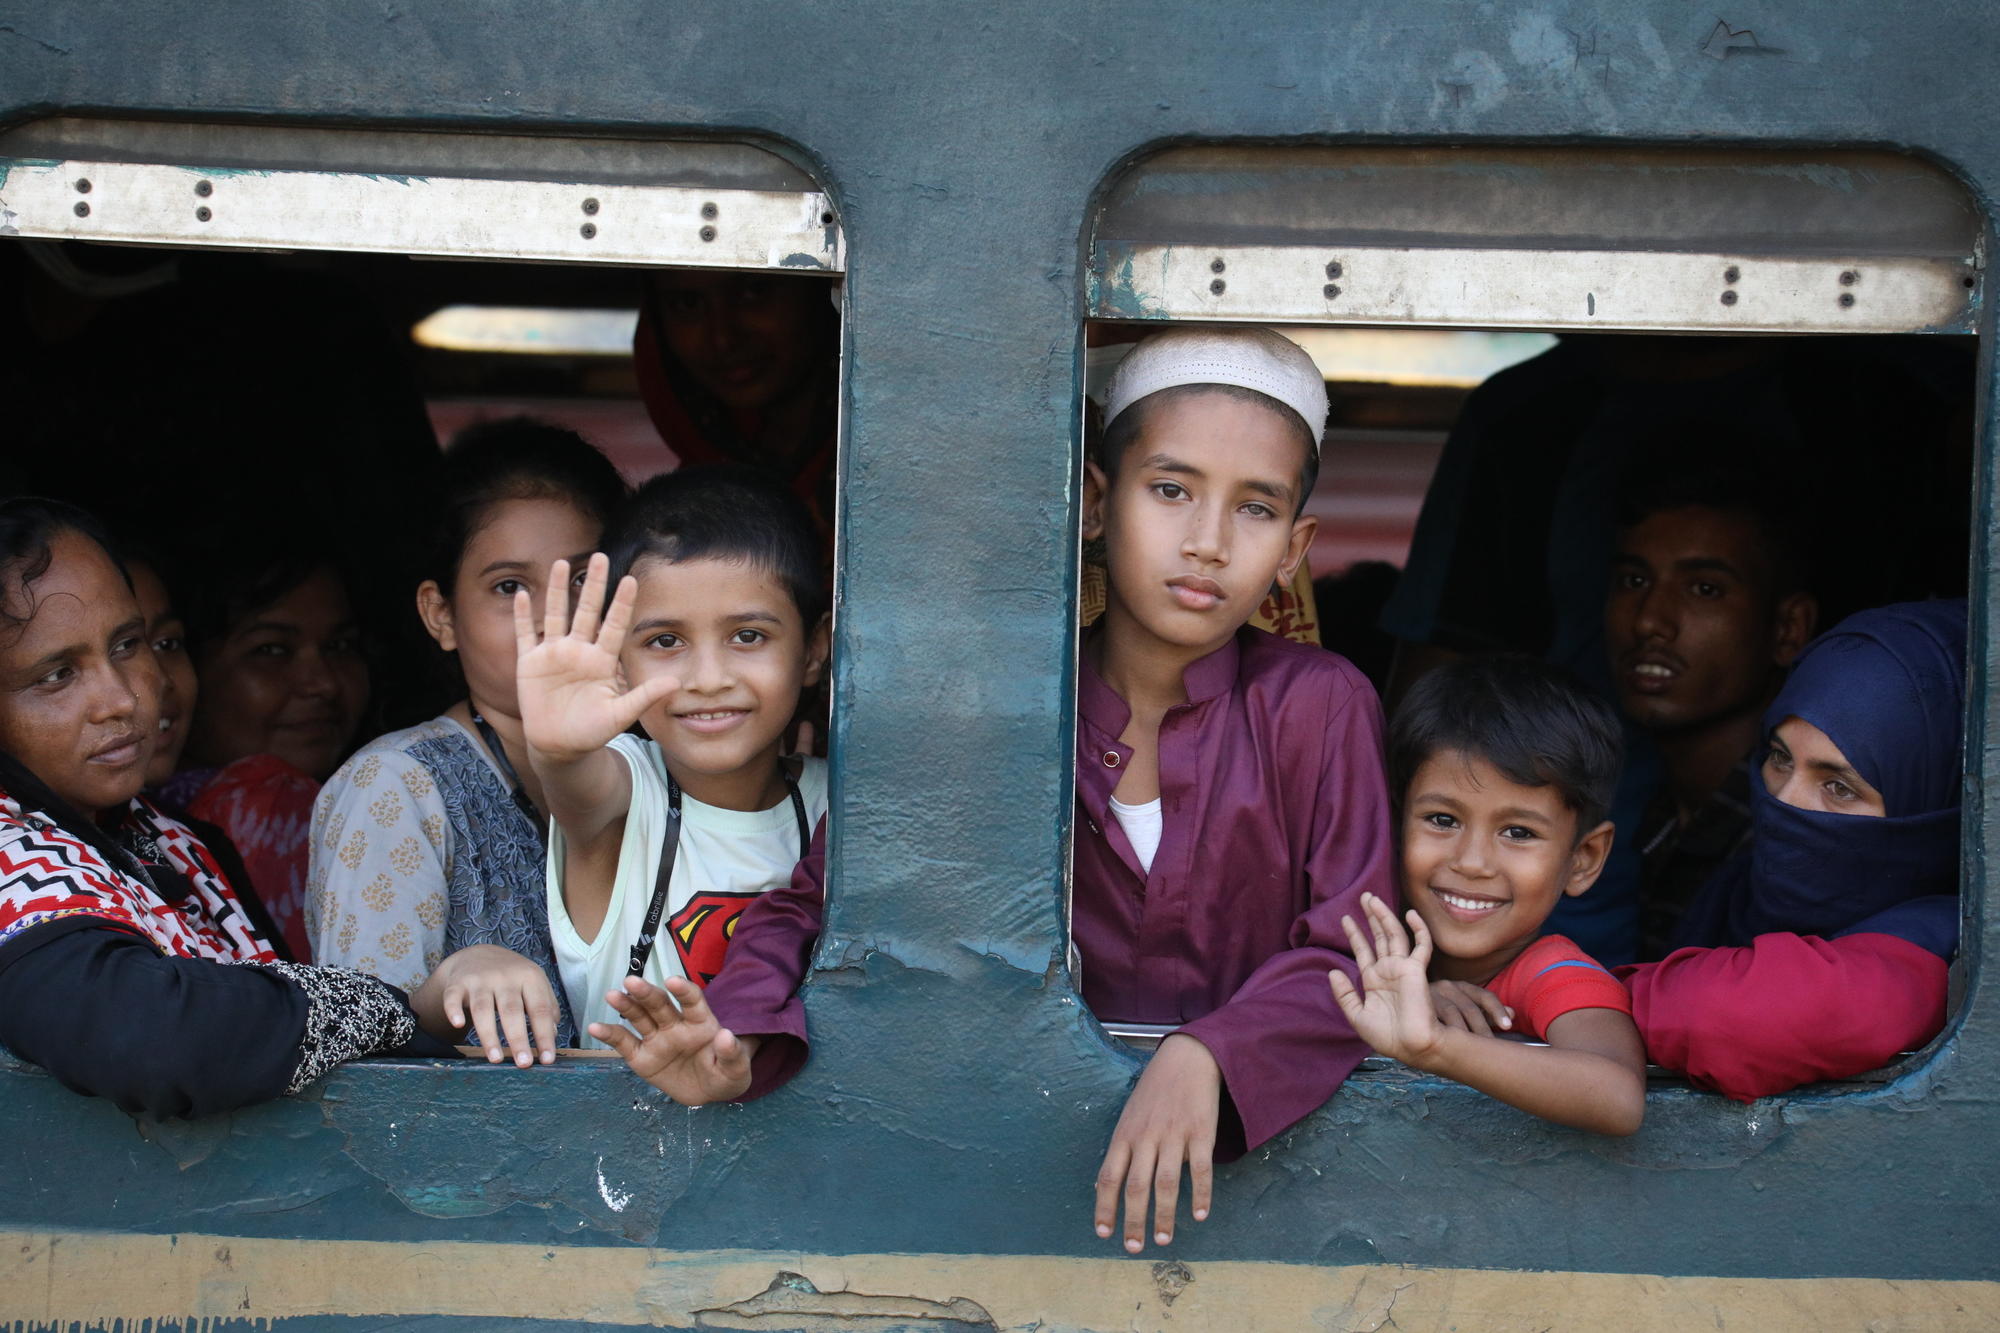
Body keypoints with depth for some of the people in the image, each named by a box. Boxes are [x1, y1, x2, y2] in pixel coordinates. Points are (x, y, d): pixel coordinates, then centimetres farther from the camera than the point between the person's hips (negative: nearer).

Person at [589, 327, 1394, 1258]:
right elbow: (817, 899, 1)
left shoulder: (1320, 707, -1)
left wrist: (1203, 1059, -26)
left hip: (1253, 1133, 0)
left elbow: (1350, 958, -8)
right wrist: (742, 1045, -19)